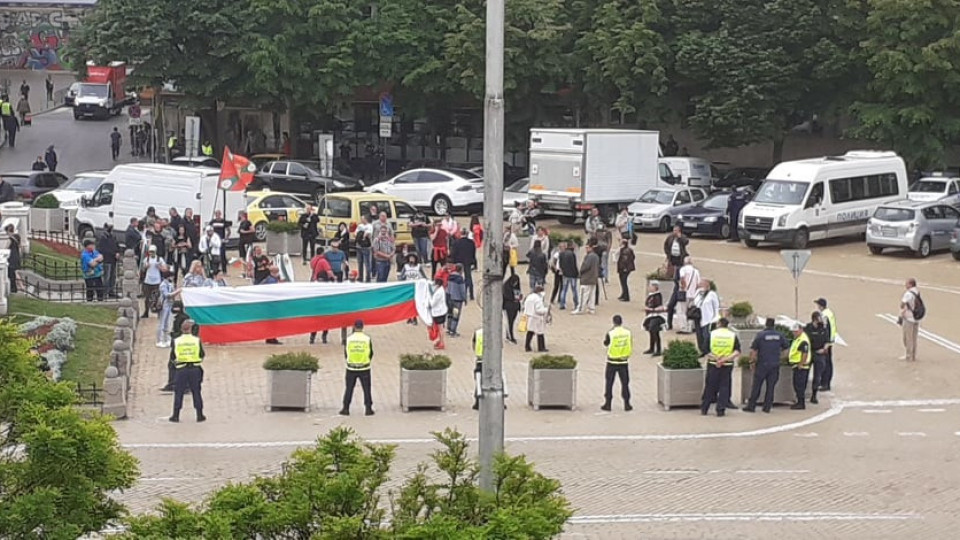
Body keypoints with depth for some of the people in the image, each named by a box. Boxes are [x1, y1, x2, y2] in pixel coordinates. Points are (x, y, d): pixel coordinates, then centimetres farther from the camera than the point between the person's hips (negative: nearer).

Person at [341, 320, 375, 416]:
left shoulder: (348, 339, -5)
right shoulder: (367, 339, -7)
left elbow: (345, 354, 3)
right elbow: (371, 354, 1)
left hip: (351, 368, 1)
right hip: (364, 368, -1)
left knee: (349, 389, 10)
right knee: (366, 389, 7)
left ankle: (346, 409, 9)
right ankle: (368, 409, 5)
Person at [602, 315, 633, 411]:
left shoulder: (611, 333, -14)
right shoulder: (628, 333, -5)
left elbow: (605, 344, 4)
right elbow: (631, 347, 2)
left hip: (612, 362, -2)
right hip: (623, 362, 2)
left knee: (609, 383, 8)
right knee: (625, 383, 9)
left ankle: (607, 404, 10)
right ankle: (626, 404, 9)